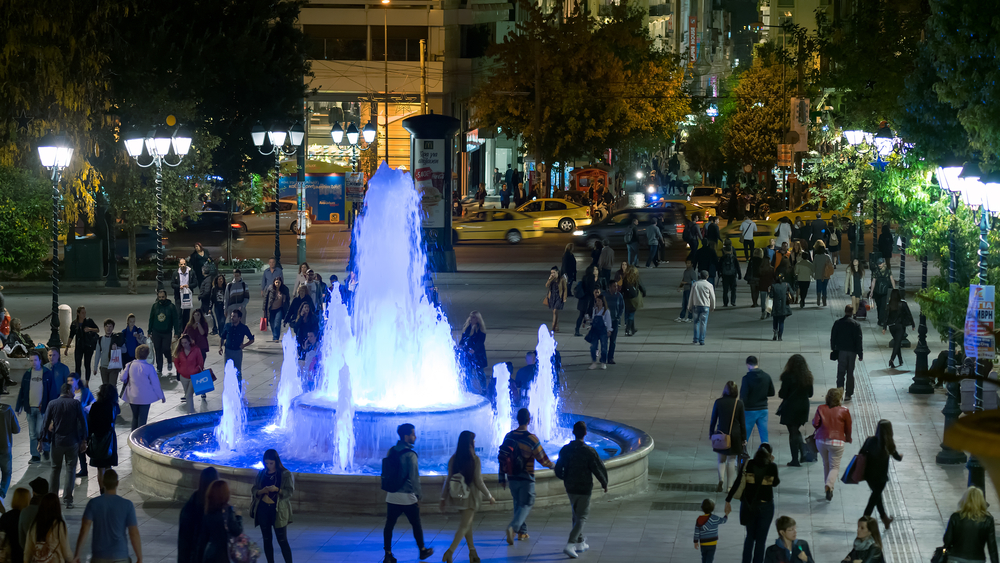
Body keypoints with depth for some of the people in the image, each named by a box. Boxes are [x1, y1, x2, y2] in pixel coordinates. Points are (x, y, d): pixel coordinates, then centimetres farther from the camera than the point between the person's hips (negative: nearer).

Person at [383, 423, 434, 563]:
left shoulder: (391, 452, 3)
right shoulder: (410, 454, -16)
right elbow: (414, 477, -16)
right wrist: (418, 494, -5)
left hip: (392, 496, 5)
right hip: (407, 497, -5)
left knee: (389, 525, 6)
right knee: (416, 525, 13)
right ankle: (422, 550, 26)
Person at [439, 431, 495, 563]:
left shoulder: (453, 459, -3)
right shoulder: (475, 459, -15)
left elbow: (448, 479, 0)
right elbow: (478, 482, -13)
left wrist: (443, 498, 8)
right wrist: (489, 497, -1)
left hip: (457, 496, 5)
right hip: (470, 497, -5)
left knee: (468, 522, 22)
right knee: (464, 525, -2)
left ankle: (472, 551, 30)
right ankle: (450, 551, -19)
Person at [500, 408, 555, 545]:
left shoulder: (509, 436, 0)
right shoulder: (531, 439, -15)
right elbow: (542, 459, -8)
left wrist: (502, 478, 14)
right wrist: (552, 465, 13)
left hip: (512, 478, 5)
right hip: (526, 479, -5)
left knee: (518, 503, 18)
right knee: (526, 505, 2)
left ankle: (522, 532, 23)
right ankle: (513, 527, -18)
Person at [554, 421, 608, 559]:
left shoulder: (565, 450, -5)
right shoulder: (589, 451, -18)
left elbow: (558, 471, 2)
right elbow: (599, 469, -13)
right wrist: (604, 484, 5)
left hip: (570, 487, 5)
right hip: (584, 489, -5)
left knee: (576, 515, 22)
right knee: (581, 517, 1)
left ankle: (580, 542, 30)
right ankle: (570, 545, -13)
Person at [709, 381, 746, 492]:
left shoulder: (718, 402, -6)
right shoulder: (739, 404, -7)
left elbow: (713, 420, 0)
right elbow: (742, 422, -2)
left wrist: (711, 434, 12)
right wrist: (744, 438, 6)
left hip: (721, 434, 0)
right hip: (735, 436, 0)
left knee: (721, 460, 11)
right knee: (731, 460, 9)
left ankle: (721, 479, -13)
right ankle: (729, 485, 10)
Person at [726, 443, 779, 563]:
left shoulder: (748, 464, -5)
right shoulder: (772, 466, -8)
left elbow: (737, 483, -6)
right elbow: (775, 483, 9)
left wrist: (728, 501, -1)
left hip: (748, 504, 2)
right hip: (765, 505, -2)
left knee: (750, 536, 19)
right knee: (761, 539, 7)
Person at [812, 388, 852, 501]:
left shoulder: (821, 409, 0)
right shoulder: (844, 411, -3)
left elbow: (815, 423, -5)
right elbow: (848, 427, 4)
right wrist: (848, 438, 23)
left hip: (821, 440, 2)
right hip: (837, 442, -2)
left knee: (826, 464, 21)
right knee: (835, 467, 2)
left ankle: (829, 487, 25)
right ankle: (829, 485, -24)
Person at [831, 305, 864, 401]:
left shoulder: (837, 323, -1)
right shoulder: (856, 325, -5)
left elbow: (833, 337, 3)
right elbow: (859, 340, -4)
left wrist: (833, 349, 13)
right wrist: (860, 354, 2)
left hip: (841, 351, 0)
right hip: (852, 352, 0)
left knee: (840, 373, 3)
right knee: (850, 373, 8)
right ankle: (848, 394, 7)